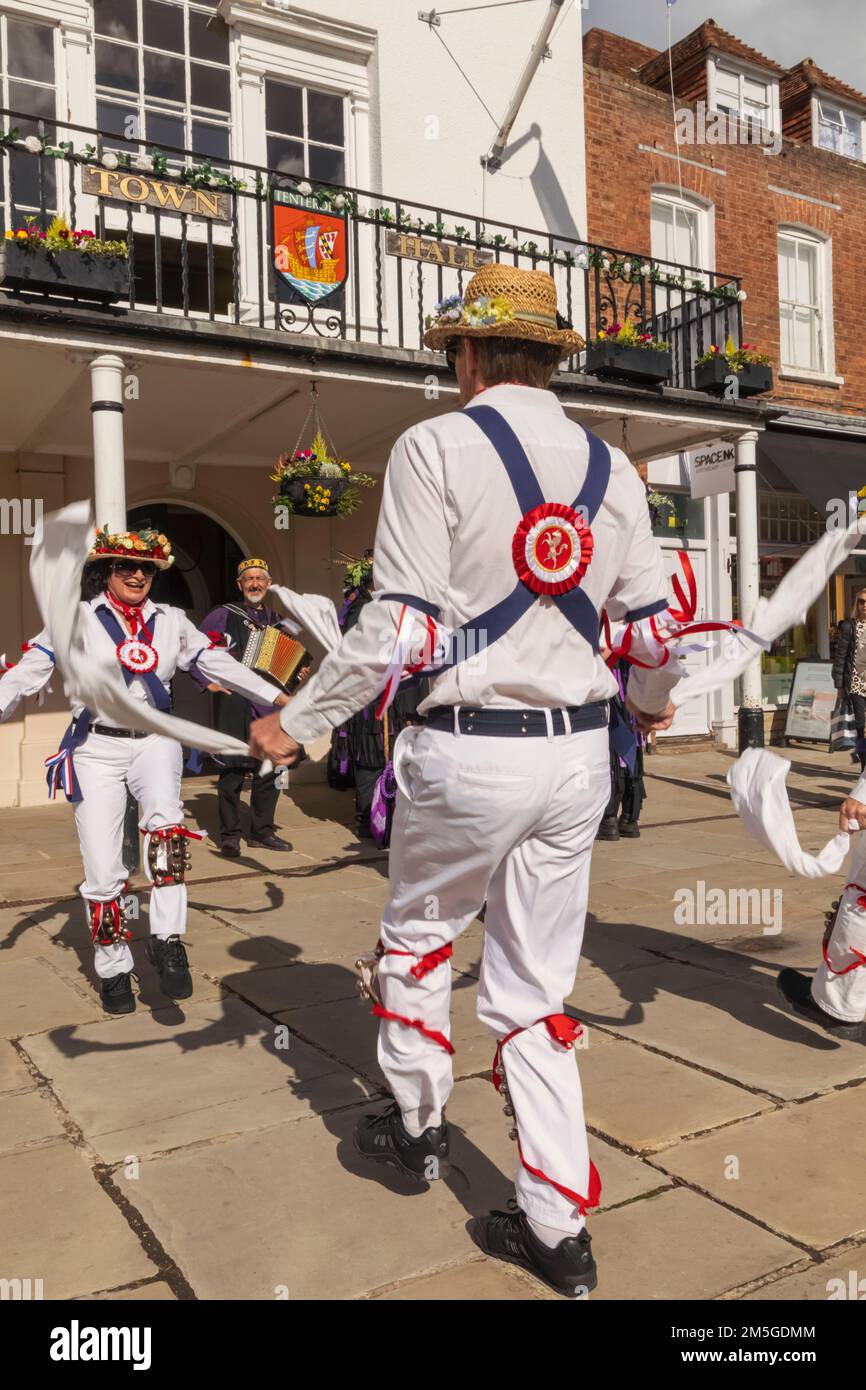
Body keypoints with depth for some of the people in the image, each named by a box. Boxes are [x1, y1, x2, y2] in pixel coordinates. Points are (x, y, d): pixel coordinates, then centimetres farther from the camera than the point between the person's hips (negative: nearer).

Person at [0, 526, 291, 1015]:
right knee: (102, 871, -1)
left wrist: (278, 697, 7)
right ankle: (114, 969, 21)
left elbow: (220, 664, 11)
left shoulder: (171, 621, 9)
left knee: (165, 816, -32)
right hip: (97, 748, -1)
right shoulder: (76, 619, 3)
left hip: (153, 740, 1)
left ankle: (168, 940, -23)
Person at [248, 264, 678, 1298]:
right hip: (578, 754, 5)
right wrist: (651, 702, 29)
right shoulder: (612, 468, 7)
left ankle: (417, 1126, 41)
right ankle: (558, 1226, 23)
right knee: (534, 991, 15)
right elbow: (653, 621, 8)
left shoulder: (436, 447, -8)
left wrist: (296, 722, -3)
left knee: (416, 940, 22)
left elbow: (399, 628, -15)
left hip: (468, 754, -5)